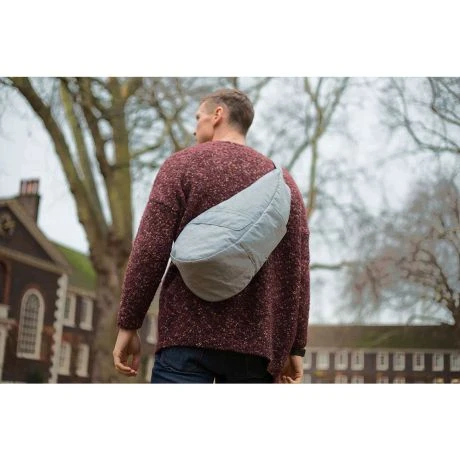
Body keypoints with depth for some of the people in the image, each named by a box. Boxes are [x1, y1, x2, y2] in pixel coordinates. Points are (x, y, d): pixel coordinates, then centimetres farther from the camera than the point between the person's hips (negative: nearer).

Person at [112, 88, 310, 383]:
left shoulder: (184, 164, 4)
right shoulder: (284, 182, 14)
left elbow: (150, 251, -6)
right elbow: (297, 272, 8)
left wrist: (128, 325, 0)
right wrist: (295, 348, 12)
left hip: (189, 335, -3)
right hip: (256, 342, 4)